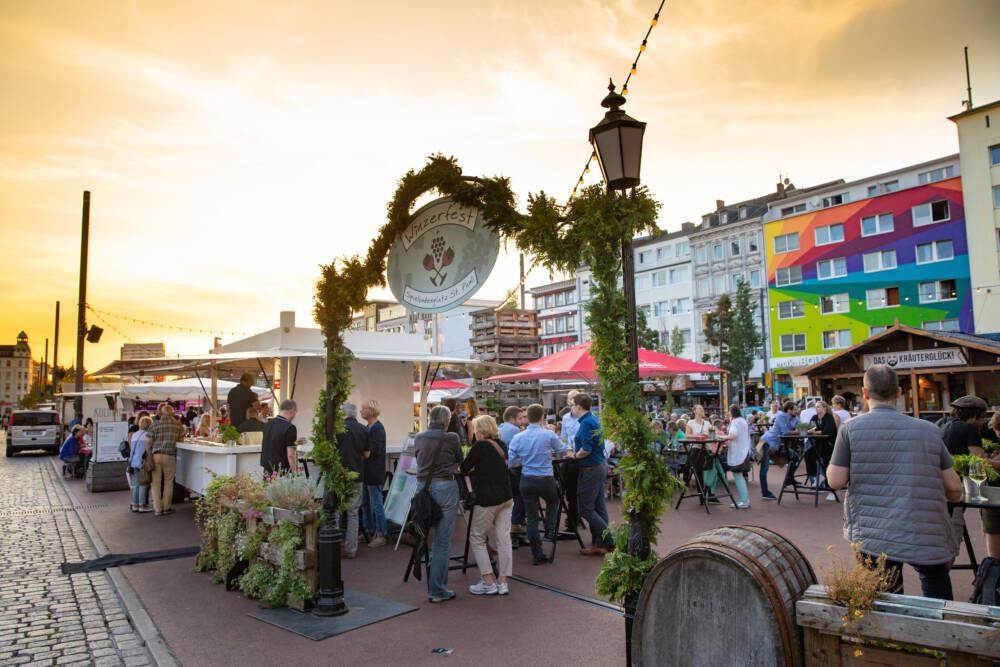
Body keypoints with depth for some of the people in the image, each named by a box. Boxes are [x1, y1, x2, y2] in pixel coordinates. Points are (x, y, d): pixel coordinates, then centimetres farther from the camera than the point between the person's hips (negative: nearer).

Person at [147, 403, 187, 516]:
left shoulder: (154, 426, 5)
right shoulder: (178, 425, 4)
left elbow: (149, 443, 2)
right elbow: (181, 440, 8)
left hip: (155, 455, 1)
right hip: (170, 456, -1)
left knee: (156, 483, 7)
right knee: (168, 482, 10)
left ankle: (157, 509, 9)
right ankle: (166, 508, 16)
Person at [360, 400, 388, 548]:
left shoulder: (377, 428, -17)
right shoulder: (369, 427, 14)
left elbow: (374, 451, -24)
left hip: (374, 474, -10)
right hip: (367, 473, 10)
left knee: (376, 504, -2)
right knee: (365, 504, 17)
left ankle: (381, 535, 7)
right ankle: (369, 531, 28)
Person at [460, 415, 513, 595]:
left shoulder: (480, 446, -13)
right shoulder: (501, 445, 10)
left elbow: (464, 468, -8)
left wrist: (468, 469, 13)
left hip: (487, 499, -7)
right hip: (506, 497, 7)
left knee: (476, 539, 7)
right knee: (504, 538, 7)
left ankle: (488, 583, 6)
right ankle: (502, 582, 11)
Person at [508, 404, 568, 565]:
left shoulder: (518, 438, -4)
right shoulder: (549, 435, -11)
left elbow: (510, 461, 0)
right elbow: (562, 450, 7)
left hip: (526, 480, 2)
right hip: (546, 480, -2)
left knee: (531, 518, 9)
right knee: (553, 501, 32)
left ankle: (537, 554, 13)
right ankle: (550, 530, 23)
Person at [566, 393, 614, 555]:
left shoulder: (586, 423, -19)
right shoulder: (594, 420, 12)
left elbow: (586, 450, -26)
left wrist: (575, 456, -8)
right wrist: (576, 452, 14)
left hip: (591, 470, -10)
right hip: (600, 466, 10)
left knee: (585, 509, -2)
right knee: (598, 507, 12)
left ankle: (608, 542, 0)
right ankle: (601, 544, 17)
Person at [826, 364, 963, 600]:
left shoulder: (851, 428, -5)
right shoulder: (929, 430, 2)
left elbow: (835, 481, -5)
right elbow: (954, 488, 6)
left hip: (874, 534, -2)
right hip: (927, 534, 2)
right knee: (935, 577, 28)